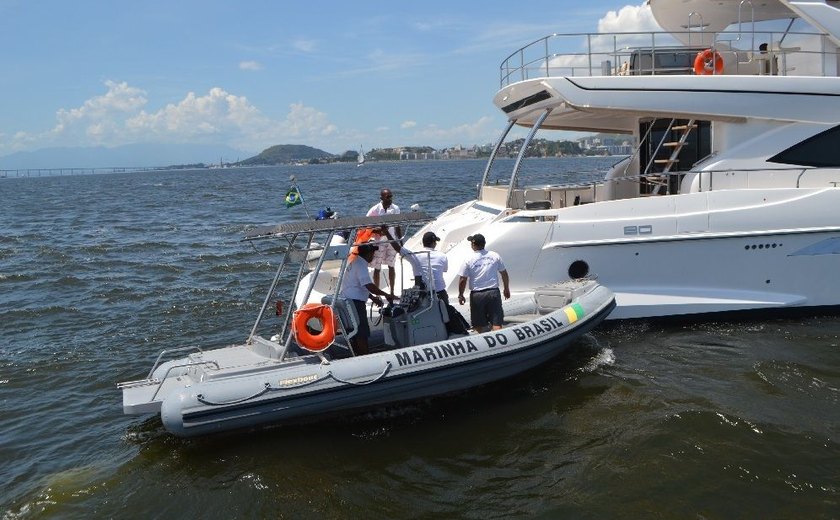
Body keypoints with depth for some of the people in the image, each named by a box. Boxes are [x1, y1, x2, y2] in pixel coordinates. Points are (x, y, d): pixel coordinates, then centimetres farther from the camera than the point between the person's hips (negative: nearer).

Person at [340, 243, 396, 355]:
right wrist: (386, 294, -18)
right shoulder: (361, 264, -16)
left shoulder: (355, 262, 16)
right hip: (355, 302, -10)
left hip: (347, 301, 10)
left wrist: (373, 297, 18)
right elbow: (368, 285, -26)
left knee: (354, 332, 17)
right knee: (363, 334, -5)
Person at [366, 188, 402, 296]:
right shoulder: (375, 210, -10)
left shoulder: (395, 208, 2)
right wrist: (377, 231, -22)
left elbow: (397, 226, 11)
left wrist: (400, 240, 10)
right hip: (378, 242, -3)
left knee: (391, 266, 8)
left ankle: (392, 292, 16)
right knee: (377, 268, 2)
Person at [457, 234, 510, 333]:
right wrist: (507, 289, 23)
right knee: (496, 323, 2)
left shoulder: (469, 259, -7)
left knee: (478, 325, 13)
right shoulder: (495, 256, 2)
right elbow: (504, 274, 9)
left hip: (477, 295, -2)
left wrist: (460, 295, 8)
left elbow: (463, 280, -6)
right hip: (493, 292, 2)